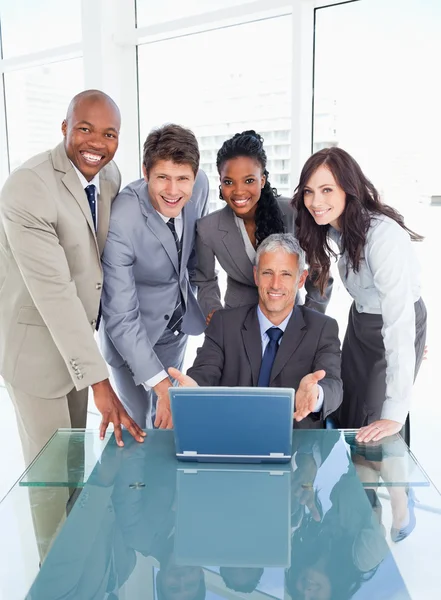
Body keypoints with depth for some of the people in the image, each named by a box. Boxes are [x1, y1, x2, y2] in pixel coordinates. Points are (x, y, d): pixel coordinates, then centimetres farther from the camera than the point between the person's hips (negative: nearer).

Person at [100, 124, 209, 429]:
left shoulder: (200, 185, -18)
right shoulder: (120, 223, -34)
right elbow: (121, 319, -31)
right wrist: (163, 386, -33)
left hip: (179, 322, 5)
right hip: (132, 334, -5)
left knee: (167, 419, 21)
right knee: (139, 424, 8)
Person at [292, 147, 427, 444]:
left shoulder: (384, 236, -33)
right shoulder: (334, 227, -9)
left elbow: (399, 321, -38)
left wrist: (395, 415, -40)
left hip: (399, 327, -7)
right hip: (360, 321, 7)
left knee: (375, 425, 2)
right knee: (347, 415, 18)